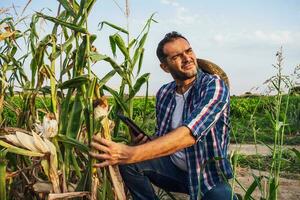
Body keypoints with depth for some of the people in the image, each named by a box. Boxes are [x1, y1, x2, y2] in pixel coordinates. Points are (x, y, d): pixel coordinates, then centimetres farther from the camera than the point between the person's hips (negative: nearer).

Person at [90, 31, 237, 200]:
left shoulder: (214, 85, -17)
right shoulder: (164, 93, 1)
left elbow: (188, 135, -32)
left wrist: (131, 154, -40)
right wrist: (146, 142, -12)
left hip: (210, 176, -4)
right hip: (172, 166, 5)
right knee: (128, 162, -19)